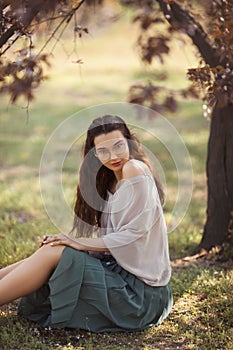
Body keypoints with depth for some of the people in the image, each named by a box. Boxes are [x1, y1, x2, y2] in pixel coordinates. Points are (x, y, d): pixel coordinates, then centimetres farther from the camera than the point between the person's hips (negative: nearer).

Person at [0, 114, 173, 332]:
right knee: (49, 250, 0)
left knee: (51, 253, -14)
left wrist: (80, 243, -13)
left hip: (139, 288, -8)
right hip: (120, 271, 8)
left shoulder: (135, 169, -13)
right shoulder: (111, 183, 14)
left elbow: (133, 233, -18)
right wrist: (69, 241, -4)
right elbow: (112, 238, 9)